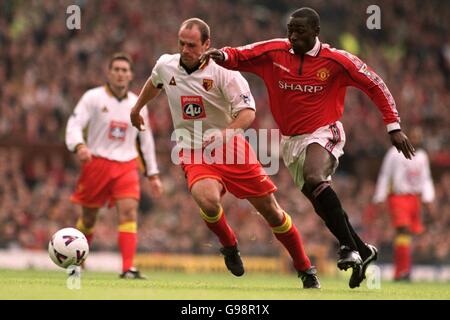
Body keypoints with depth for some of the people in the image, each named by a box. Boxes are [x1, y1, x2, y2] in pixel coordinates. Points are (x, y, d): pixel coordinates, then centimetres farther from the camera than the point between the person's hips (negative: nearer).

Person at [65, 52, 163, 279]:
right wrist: (79, 146, -33)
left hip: (126, 167, 2)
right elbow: (74, 124, -11)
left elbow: (146, 141, 18)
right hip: (97, 164, -2)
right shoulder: (93, 97, -1)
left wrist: (153, 175, 17)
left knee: (129, 212, -17)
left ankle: (128, 268, -22)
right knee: (88, 218, 7)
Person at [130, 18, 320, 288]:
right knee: (208, 201, -31)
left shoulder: (223, 71, -14)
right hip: (193, 153, 1)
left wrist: (223, 134, -37)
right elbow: (154, 83, 25)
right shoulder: (165, 66, -1)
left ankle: (306, 270, 20)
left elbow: (248, 112, -20)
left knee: (271, 210, 2)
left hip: (231, 147, -1)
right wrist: (136, 109, 39)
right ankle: (230, 246, 1)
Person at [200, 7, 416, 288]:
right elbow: (238, 57, 2)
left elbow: (375, 85, -4)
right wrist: (222, 55, -23)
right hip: (291, 140, 5)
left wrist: (394, 126, -7)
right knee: (322, 203, 9)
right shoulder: (274, 52, -3)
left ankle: (349, 246, -29)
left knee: (314, 179, -34)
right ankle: (363, 252, 27)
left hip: (324, 133, -5)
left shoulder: (336, 60, -10)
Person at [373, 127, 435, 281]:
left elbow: (426, 179, 17)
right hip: (398, 197, -6)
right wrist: (379, 199, -4)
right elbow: (384, 175, -1)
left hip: (414, 198, 6)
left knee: (409, 234, 5)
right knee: (403, 230, -20)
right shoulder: (395, 153, -4)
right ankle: (403, 270, -24)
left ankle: (399, 273, 15)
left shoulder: (422, 156, 12)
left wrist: (428, 200, 4)